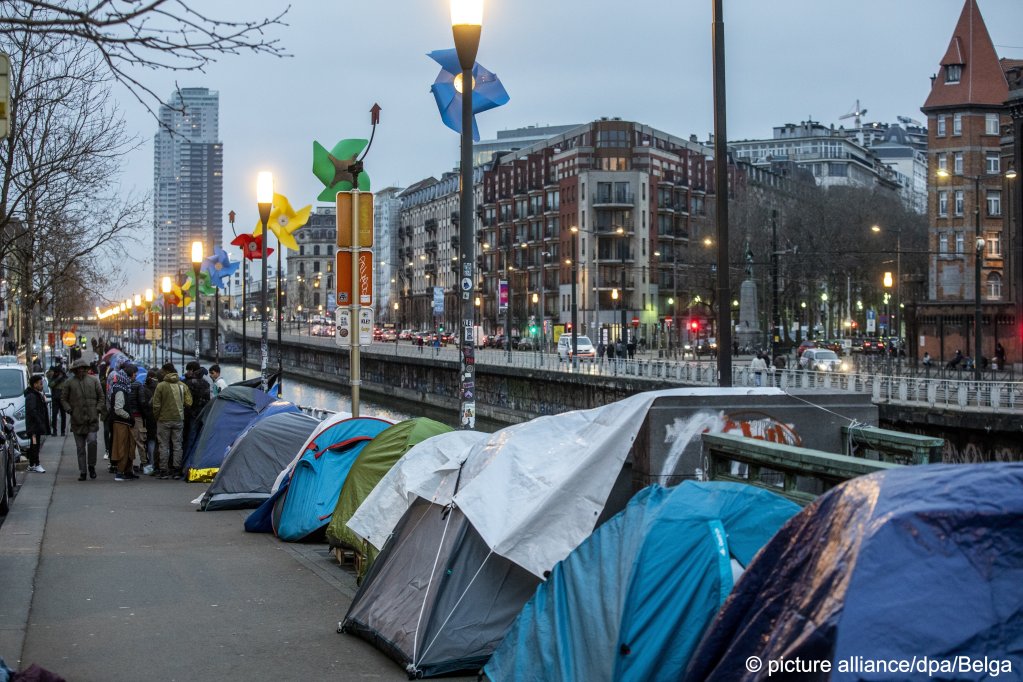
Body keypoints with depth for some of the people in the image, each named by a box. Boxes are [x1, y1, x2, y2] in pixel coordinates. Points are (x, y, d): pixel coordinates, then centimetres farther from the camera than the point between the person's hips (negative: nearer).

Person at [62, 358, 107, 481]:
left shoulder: (93, 380, 8)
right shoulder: (69, 382, 5)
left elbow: (101, 397, 12)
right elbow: (63, 399, 10)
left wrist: (98, 409, -1)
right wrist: (70, 410, -4)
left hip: (92, 419, 0)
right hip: (77, 420, 0)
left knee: (92, 442, -14)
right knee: (80, 447, 5)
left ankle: (91, 466, 7)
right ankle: (82, 472, 12)